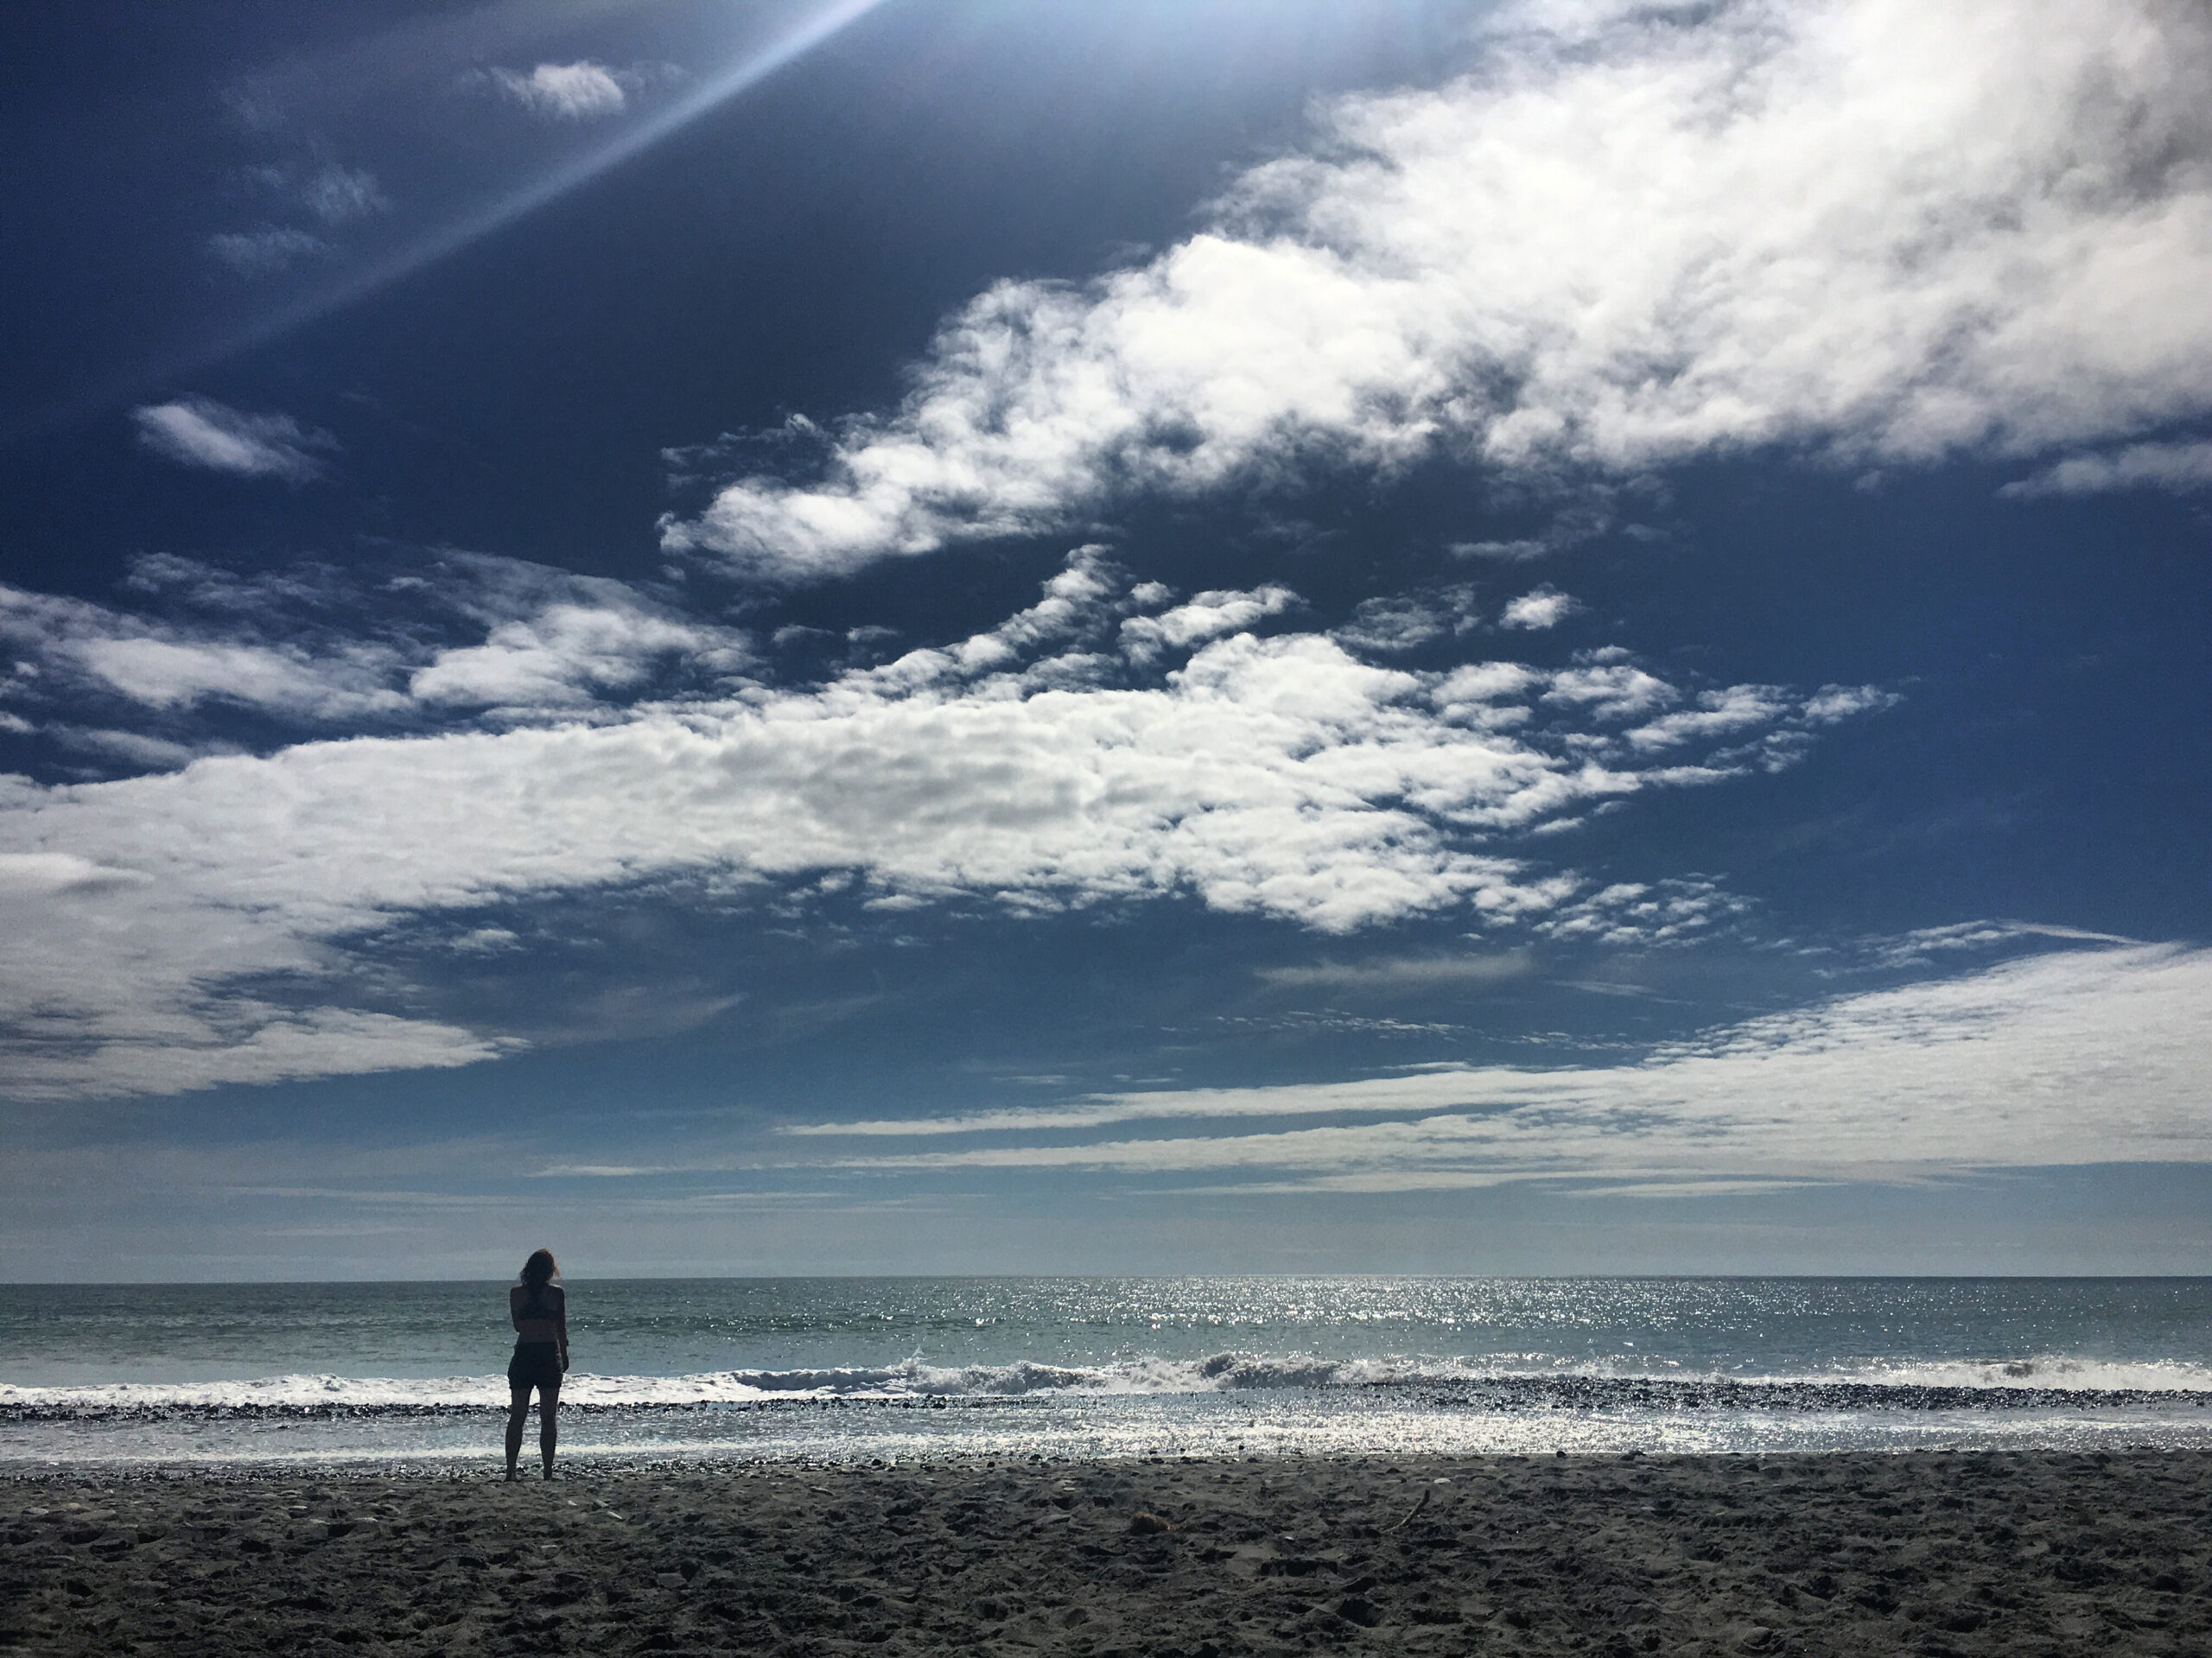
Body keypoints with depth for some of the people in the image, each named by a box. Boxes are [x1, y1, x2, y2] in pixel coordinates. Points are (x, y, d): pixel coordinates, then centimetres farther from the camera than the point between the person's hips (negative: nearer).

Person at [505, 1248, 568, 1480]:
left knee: (517, 1416, 9)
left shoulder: (516, 1293, 2)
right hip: (550, 1355, -2)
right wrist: (564, 1355, 13)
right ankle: (548, 1471, 3)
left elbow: (517, 1326, 12)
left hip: (523, 1355, 2)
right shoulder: (556, 1293, -3)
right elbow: (561, 1328, 2)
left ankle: (511, 1470, 5)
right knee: (548, 1417, 4)